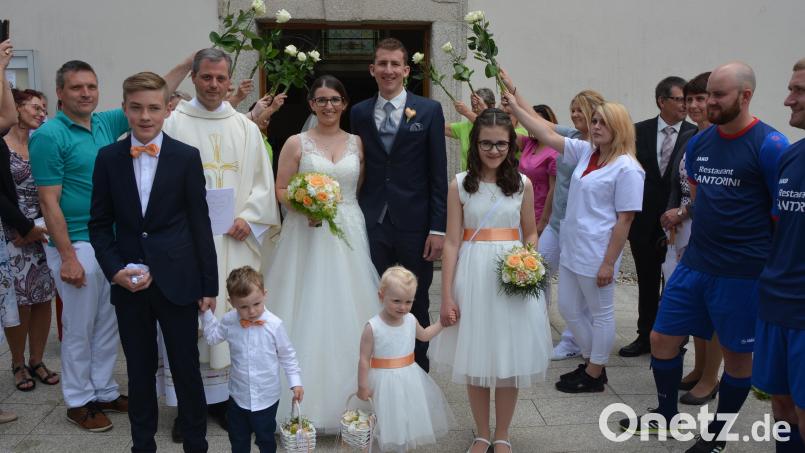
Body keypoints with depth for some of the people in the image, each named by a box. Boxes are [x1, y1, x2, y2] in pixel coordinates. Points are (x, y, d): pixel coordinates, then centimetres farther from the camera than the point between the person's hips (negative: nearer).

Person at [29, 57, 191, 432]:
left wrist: (189, 62, 5)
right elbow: (49, 202, -14)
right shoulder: (49, 136, -11)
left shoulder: (106, 123, 7)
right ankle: (79, 401, 20)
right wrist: (68, 257, -17)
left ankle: (104, 391, 28)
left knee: (108, 324, 15)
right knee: (79, 328, 5)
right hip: (77, 246, -6)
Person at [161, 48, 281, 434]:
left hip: (234, 239, 3)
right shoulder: (173, 124, 2)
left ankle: (223, 395, 16)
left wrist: (249, 218, -5)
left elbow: (262, 182, 9)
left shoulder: (245, 127, 11)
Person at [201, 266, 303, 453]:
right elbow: (212, 336, 10)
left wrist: (295, 382, -8)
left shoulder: (274, 324, -19)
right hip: (238, 395, 3)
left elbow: (287, 356, -6)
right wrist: (206, 312, 1)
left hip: (266, 397, -3)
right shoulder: (229, 322, -11)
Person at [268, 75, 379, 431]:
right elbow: (281, 190, 1)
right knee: (309, 311, -1)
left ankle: (345, 401, 15)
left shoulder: (357, 143, 9)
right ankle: (307, 401, 9)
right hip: (307, 235, -2)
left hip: (349, 235, 2)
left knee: (346, 312, 4)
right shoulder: (296, 143, 2)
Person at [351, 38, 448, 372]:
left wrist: (438, 228, -8)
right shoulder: (359, 113, 7)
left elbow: (438, 174, -3)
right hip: (372, 223, 2)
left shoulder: (429, 111, 0)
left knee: (417, 307, 11)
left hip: (414, 225, -1)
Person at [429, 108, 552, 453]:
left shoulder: (522, 184, 2)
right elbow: (452, 243, -4)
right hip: (473, 275, -1)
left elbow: (530, 234, 12)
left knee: (510, 359, 7)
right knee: (476, 359, 8)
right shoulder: (460, 185, -2)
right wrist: (446, 297, -7)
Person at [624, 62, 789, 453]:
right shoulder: (698, 144, 6)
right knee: (662, 338, 10)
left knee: (736, 353, 9)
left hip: (742, 272, -6)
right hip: (694, 263, 6)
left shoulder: (769, 145, -13)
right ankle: (667, 415, 31)